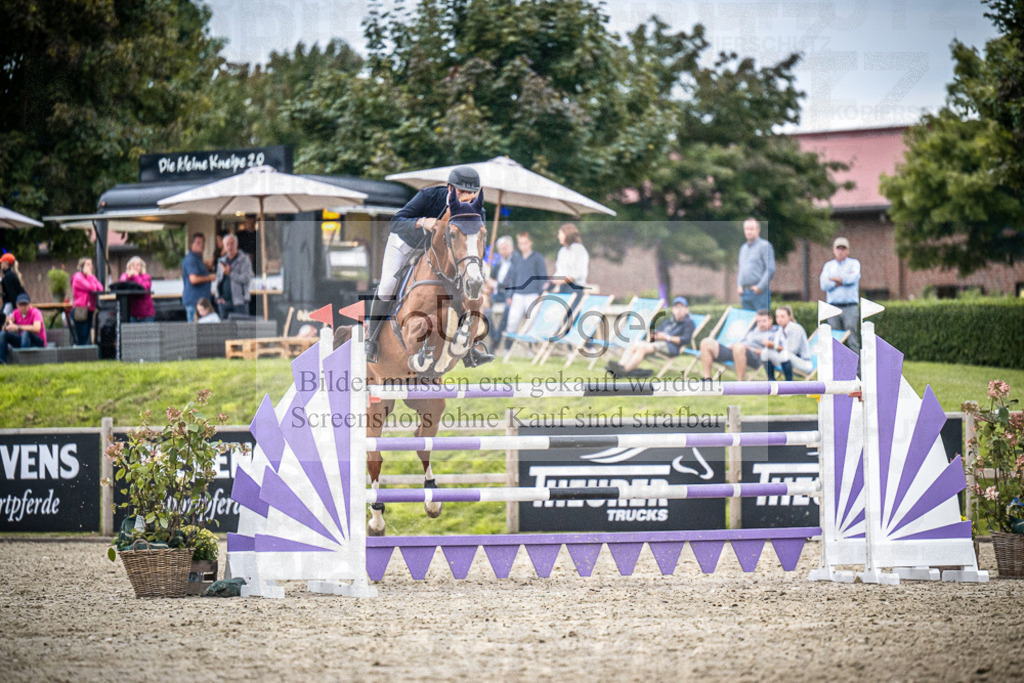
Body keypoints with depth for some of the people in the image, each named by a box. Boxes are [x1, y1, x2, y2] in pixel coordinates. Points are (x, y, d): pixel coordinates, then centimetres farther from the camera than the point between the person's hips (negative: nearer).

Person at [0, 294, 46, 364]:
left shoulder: (35, 312, -17)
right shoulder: (16, 313, -1)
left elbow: (37, 329, -36)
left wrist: (18, 327, -38)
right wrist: (7, 323, -25)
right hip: (21, 341, 5)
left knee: (25, 332, -35)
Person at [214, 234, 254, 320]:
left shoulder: (244, 259, -2)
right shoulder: (222, 261, 16)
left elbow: (247, 278, -13)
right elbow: (218, 280, 20)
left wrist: (230, 273, -11)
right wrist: (219, 297, 7)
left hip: (239, 301, -5)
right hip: (224, 301, 5)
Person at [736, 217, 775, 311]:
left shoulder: (764, 245, -4)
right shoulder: (743, 248, 20)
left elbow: (771, 269, -11)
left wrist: (760, 287, -15)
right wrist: (739, 285, 9)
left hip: (759, 292, -7)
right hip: (744, 292, 7)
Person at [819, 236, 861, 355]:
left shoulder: (854, 264, 10)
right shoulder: (828, 266, 16)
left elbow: (853, 278, -11)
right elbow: (824, 285, 1)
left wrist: (834, 279, -1)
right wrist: (842, 281, -5)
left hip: (850, 306, -2)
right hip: (833, 307, 2)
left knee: (852, 339, -10)